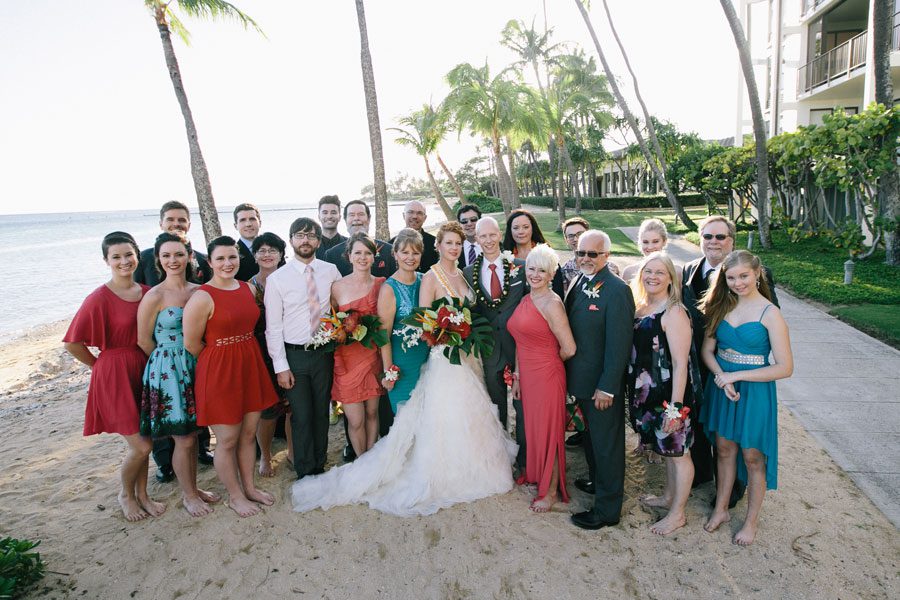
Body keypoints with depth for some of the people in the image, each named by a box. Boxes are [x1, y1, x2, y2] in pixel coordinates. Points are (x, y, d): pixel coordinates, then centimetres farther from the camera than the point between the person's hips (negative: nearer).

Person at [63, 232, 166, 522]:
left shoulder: (147, 292, 1)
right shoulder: (99, 298, -15)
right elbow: (72, 343, -12)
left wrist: (150, 364, 6)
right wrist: (101, 365, -1)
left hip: (144, 370, 5)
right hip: (115, 375, -5)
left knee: (144, 441, 15)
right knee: (141, 446, -2)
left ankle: (142, 494, 34)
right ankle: (126, 495, 26)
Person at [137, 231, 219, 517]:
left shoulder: (198, 290, 2)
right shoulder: (154, 296, -14)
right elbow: (144, 340, -7)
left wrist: (191, 360, 6)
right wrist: (170, 360, 2)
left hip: (196, 368, 5)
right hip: (168, 372, -5)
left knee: (193, 433, 16)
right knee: (184, 439, 5)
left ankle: (193, 488, 34)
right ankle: (188, 496, 25)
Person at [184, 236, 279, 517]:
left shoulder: (249, 288, 4)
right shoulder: (202, 297, -16)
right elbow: (191, 344, -12)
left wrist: (241, 355, 10)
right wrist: (221, 360, 2)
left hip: (251, 367, 6)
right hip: (219, 371, -6)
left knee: (249, 433, 16)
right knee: (227, 439, 8)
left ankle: (249, 487, 35)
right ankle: (235, 496, 27)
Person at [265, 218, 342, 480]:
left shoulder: (331, 271, 1)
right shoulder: (276, 279, -6)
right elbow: (273, 326, -5)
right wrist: (280, 366, -8)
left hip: (324, 352, 2)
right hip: (294, 354, -2)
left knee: (322, 412, 13)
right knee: (301, 416, 5)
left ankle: (320, 467, 30)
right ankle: (305, 473, 22)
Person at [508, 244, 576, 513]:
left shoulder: (552, 304, -18)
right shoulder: (525, 300, 6)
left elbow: (568, 349, -18)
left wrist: (547, 361, 1)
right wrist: (517, 376, 12)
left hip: (547, 377, -7)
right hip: (527, 376, 7)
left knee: (549, 432, 7)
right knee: (532, 427, 20)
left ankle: (551, 490, 24)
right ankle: (536, 474, 42)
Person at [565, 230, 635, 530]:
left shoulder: (616, 291, -21)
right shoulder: (577, 283, 5)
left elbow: (619, 344, -21)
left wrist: (607, 387, -20)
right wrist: (571, 375, 11)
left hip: (603, 384, -8)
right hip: (581, 380, 8)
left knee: (607, 445, 7)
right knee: (590, 436, 25)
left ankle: (607, 509, 22)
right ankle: (597, 480, 47)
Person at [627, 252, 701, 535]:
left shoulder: (674, 312, -19)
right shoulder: (641, 307, 6)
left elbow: (681, 363, -21)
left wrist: (676, 406, -23)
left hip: (670, 394, -8)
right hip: (648, 392, 8)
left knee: (677, 451, 8)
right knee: (666, 448, 23)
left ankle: (677, 513, 23)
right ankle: (669, 496, 41)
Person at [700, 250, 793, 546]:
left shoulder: (770, 313, -14)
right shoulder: (721, 306, 0)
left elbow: (785, 367, -17)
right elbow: (707, 350, 1)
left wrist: (737, 375, -19)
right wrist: (722, 377, -17)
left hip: (754, 391, -4)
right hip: (721, 387, 4)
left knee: (752, 457, 11)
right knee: (724, 449, 17)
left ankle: (751, 520, 29)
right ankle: (721, 508, 34)